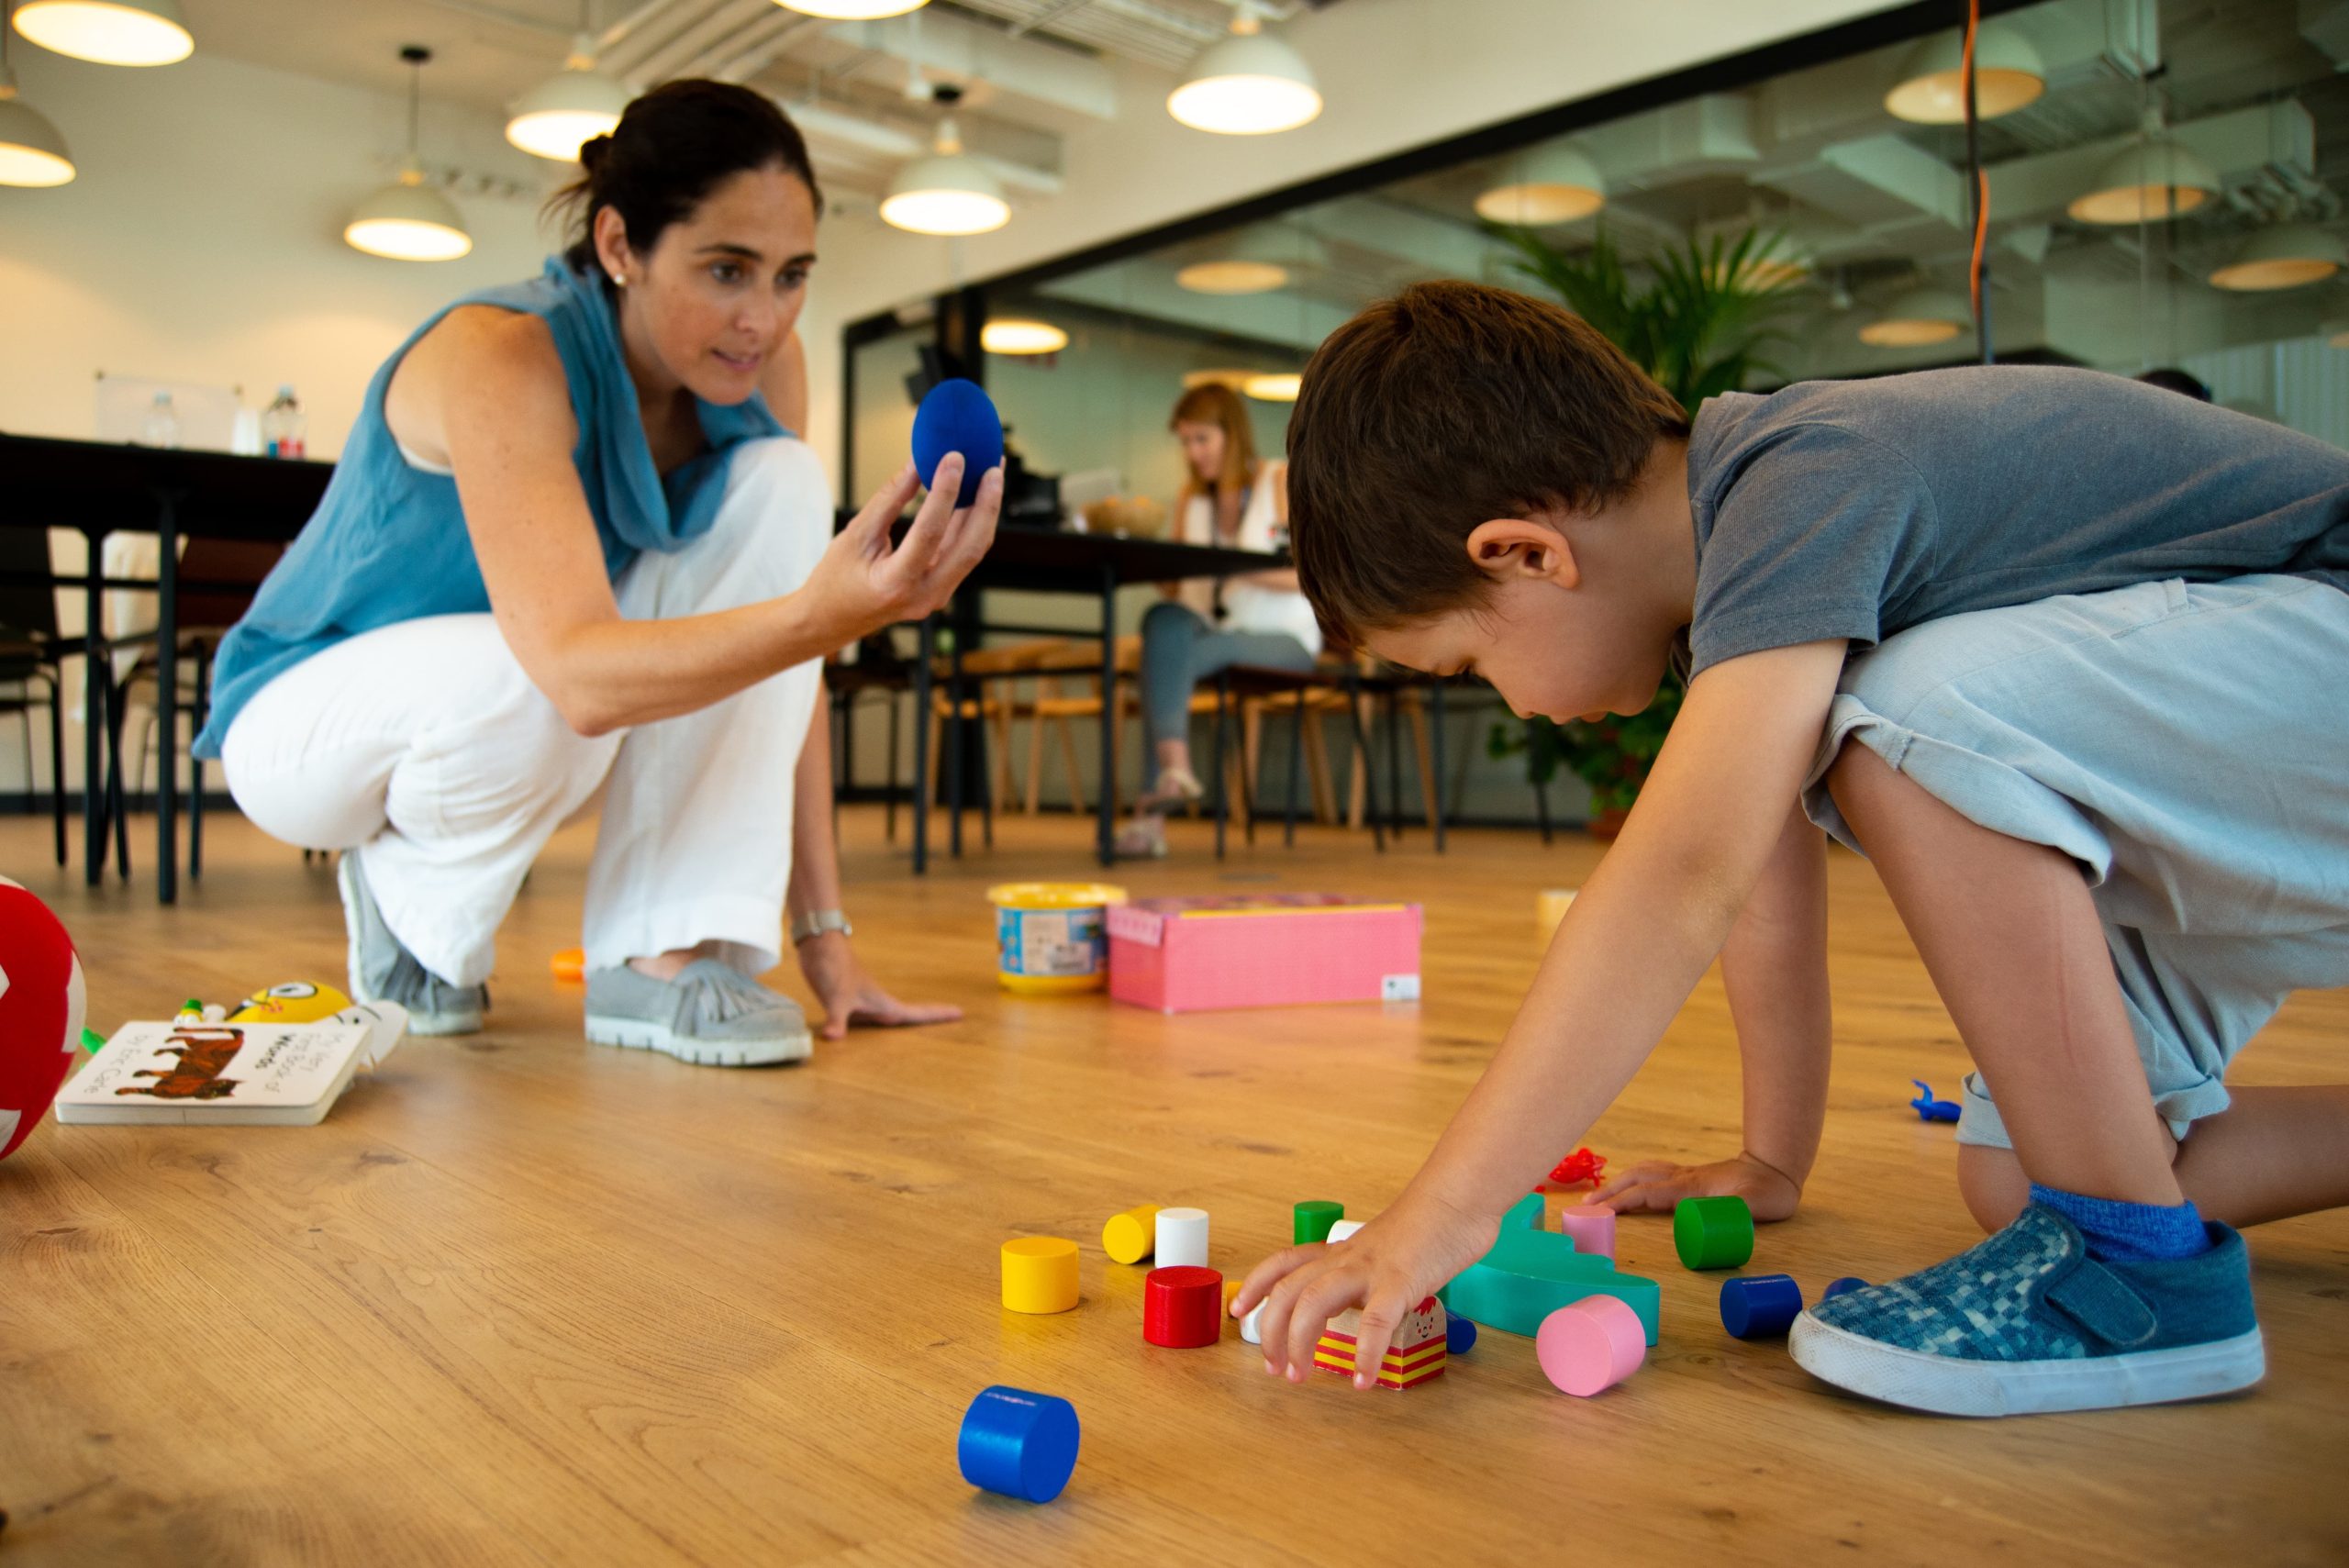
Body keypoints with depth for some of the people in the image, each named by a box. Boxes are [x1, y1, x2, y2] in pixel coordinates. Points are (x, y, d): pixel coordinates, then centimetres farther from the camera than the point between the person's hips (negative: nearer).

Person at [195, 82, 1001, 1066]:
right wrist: (825, 615, -60)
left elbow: (775, 633, -12)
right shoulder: (500, 357, -30)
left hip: (532, 725, 5)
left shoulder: (764, 367, -13)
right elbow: (579, 674, -43)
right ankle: (403, 894, -2)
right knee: (527, 687, -40)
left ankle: (666, 954, -18)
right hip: (302, 712, -5)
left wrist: (821, 931, -16)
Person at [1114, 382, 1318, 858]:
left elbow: (1307, 574, -11)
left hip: (1281, 637, -4)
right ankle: (1175, 769, -43)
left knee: (1167, 660, -31)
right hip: (1210, 629, 4)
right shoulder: (1192, 496, 15)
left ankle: (1151, 813, -34)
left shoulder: (1282, 481, 1)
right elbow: (1177, 589, 11)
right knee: (1163, 619, -31)